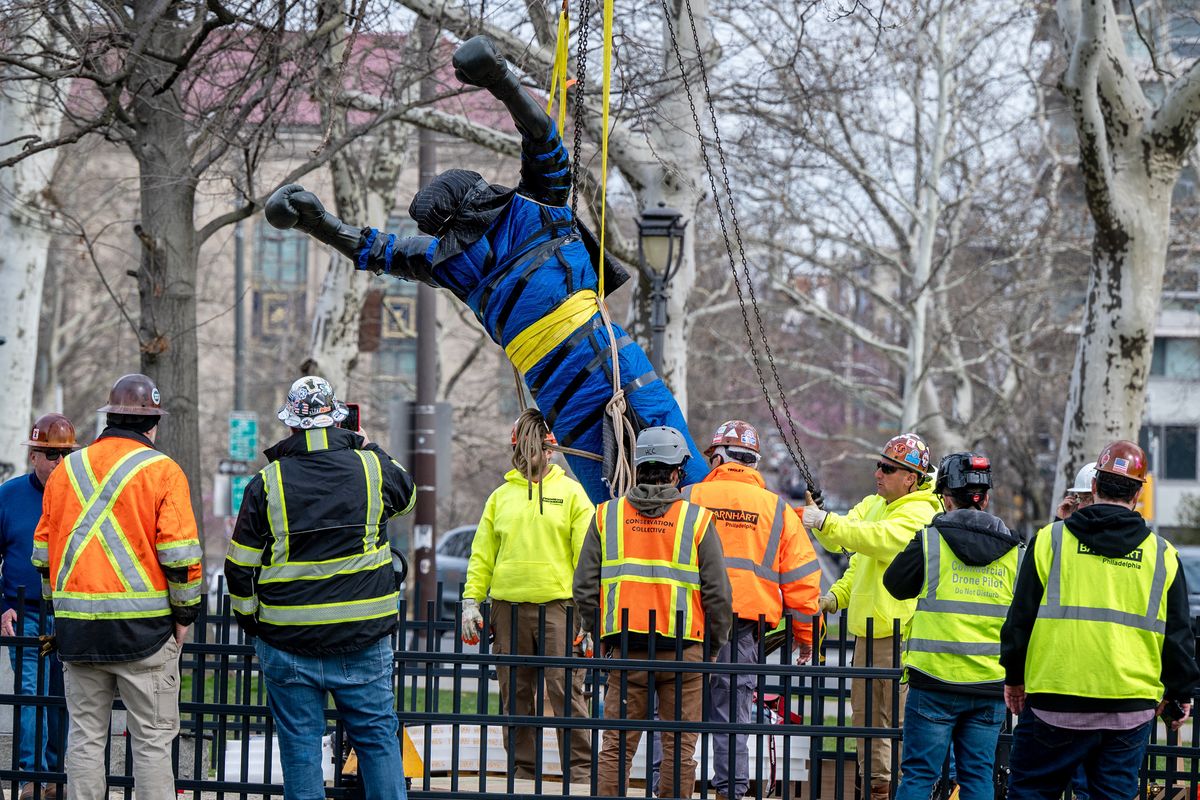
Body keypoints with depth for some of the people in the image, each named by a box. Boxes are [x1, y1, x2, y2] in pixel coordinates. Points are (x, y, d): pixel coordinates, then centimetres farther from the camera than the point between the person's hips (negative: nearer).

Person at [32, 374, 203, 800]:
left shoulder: (68, 469, 10)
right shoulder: (161, 471, -5)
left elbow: (43, 551, 14)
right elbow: (180, 555, -11)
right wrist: (185, 614, 1)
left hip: (77, 624, 4)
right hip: (143, 623, -4)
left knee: (85, 737, 10)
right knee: (151, 740, 0)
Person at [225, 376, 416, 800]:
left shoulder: (267, 483, -5)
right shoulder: (373, 468, -2)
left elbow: (241, 567, -1)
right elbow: (406, 492, 23)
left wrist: (249, 620, 14)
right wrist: (368, 447, 33)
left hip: (288, 641, -1)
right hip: (364, 639, 1)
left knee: (300, 744, 6)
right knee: (377, 737, 9)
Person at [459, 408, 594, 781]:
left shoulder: (571, 493, 6)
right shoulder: (501, 496, 14)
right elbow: (482, 553, 15)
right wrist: (471, 600, 6)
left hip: (557, 603, -3)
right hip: (508, 606, 3)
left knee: (566, 691, -8)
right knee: (515, 695, 6)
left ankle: (580, 771, -4)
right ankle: (522, 770, 13)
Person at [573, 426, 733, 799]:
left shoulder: (607, 515, 4)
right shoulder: (697, 519, -2)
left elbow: (585, 585, 5)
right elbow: (717, 591, -2)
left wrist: (592, 629, 18)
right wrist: (718, 641, 10)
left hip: (626, 646, 2)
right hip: (683, 649, -2)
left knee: (617, 743, 7)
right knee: (679, 746, 4)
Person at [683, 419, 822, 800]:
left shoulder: (690, 498, 3)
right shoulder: (776, 508, 9)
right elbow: (801, 577, 9)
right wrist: (805, 633, 17)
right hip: (745, 625, 1)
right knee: (733, 712, 7)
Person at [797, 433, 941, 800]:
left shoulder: (920, 513, -12)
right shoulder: (873, 505, 16)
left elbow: (880, 540, -28)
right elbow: (859, 561, 17)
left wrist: (826, 522, -29)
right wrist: (838, 594, -1)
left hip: (899, 631, -9)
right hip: (868, 629, 9)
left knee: (899, 716, -9)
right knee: (866, 712, 14)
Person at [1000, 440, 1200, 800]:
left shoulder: (1051, 540, 0)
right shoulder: (1162, 555, 5)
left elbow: (1020, 618, 4)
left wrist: (1014, 677, 16)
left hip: (1055, 702, -2)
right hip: (1131, 710, 2)